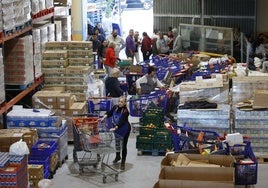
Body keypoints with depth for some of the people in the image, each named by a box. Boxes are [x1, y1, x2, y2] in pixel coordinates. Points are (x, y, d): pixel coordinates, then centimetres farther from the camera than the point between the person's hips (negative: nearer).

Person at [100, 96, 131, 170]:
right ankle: (117, 156, 45)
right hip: (116, 128, 6)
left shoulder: (125, 111, -27)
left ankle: (123, 162, 15)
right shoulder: (115, 107, -10)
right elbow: (109, 113, 5)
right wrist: (103, 117, -12)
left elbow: (121, 122, -36)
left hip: (124, 130, -6)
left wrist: (115, 128, -48)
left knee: (123, 145, 2)